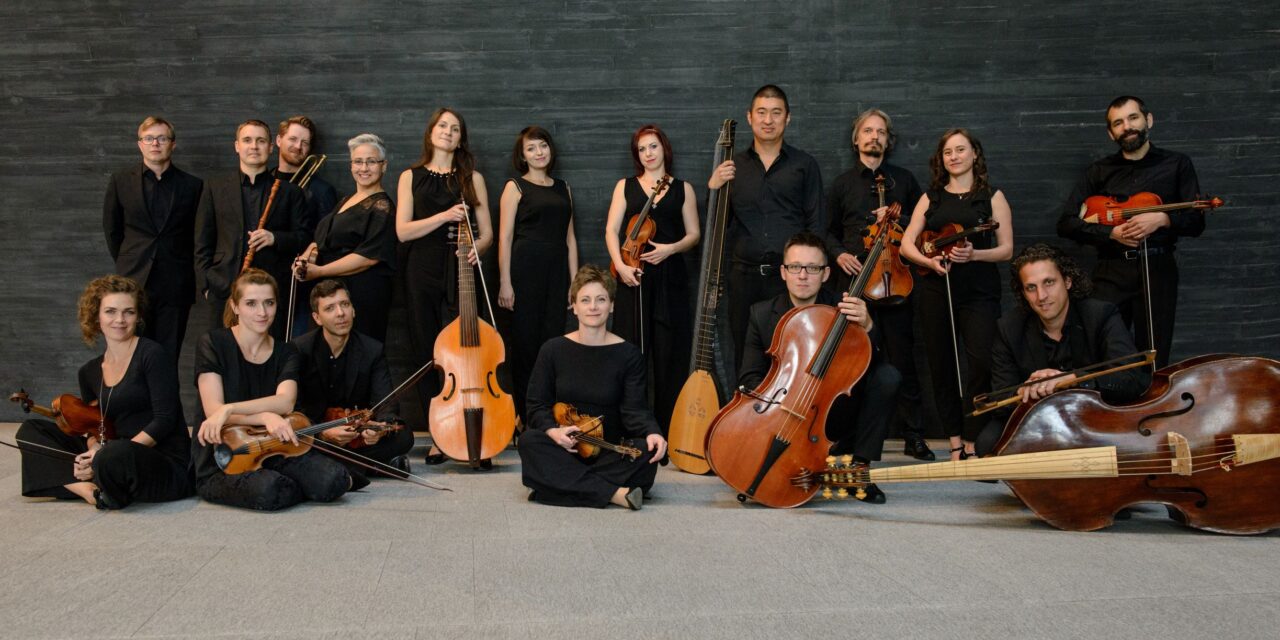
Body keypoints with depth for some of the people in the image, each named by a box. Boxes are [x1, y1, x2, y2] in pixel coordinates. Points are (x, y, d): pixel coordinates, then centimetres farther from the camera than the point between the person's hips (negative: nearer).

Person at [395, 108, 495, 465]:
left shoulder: (472, 178, 11)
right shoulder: (411, 177, 11)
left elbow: (486, 232, 9)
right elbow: (402, 231, 0)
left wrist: (476, 247, -14)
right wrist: (443, 216, -14)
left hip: (459, 273, -1)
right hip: (422, 274, 1)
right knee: (426, 353, 1)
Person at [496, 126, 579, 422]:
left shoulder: (563, 188, 16)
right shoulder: (516, 187, 2)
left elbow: (569, 237, 15)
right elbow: (505, 237, -4)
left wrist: (574, 281, 9)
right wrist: (505, 283, -11)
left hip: (556, 270, 4)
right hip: (525, 269, -4)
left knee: (553, 339, 3)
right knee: (525, 341, -1)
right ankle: (523, 415, 8)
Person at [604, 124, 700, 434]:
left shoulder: (683, 188, 11)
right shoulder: (625, 186, 12)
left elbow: (693, 234, 9)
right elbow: (612, 230, 5)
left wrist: (671, 248, -11)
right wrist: (620, 264, -11)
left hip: (669, 275, 0)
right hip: (633, 275, 0)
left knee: (669, 352, -1)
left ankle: (667, 427, 8)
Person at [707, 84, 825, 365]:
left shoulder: (805, 165, 6)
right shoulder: (733, 166, 11)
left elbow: (815, 224, 3)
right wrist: (713, 189, -7)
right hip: (744, 277, 2)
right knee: (745, 356, 8)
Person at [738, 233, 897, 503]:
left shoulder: (843, 310, -6)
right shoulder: (762, 314, -4)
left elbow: (872, 366, -15)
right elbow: (750, 377, -3)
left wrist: (867, 327, -33)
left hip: (835, 419, 0)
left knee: (888, 376, -22)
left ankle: (858, 466, -11)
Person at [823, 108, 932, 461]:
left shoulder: (904, 180, 12)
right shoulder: (842, 184, 13)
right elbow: (829, 230, 17)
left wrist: (898, 218, -5)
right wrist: (839, 253, -2)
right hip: (853, 277, 1)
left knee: (903, 358, -1)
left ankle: (913, 437, 8)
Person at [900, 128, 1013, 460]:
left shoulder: (992, 196, 8)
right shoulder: (931, 197, 14)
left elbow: (1006, 249, 3)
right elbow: (907, 244, 8)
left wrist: (974, 254, -15)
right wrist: (929, 260, -12)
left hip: (978, 291, -2)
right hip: (935, 290, 2)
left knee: (980, 362, -16)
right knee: (941, 365, 3)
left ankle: (972, 443, -4)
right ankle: (955, 442, 14)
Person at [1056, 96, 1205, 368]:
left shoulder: (1177, 164, 8)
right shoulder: (1099, 172, 10)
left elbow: (1196, 223, 4)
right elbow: (1066, 223, 3)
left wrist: (1162, 219, -16)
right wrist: (1112, 233, -11)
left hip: (1158, 270, 0)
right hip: (1111, 271, 0)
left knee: (1155, 361, 2)